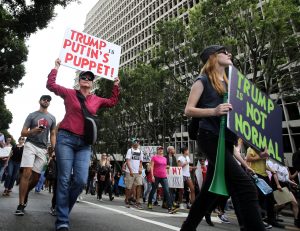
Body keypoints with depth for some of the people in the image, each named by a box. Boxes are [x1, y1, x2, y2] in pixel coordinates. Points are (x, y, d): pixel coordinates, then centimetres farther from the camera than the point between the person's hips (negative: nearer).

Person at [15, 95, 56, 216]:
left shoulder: (52, 118, 12)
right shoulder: (32, 115, 5)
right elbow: (23, 133, 3)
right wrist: (33, 131, -19)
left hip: (43, 149, 3)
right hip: (30, 145, -3)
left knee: (36, 177, 6)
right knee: (27, 173, -14)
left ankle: (25, 193, 35)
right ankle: (21, 205, -7)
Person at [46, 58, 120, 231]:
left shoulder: (97, 100, 17)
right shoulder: (69, 93, 10)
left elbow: (113, 102, 25)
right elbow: (51, 84, 9)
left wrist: (116, 86, 20)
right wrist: (57, 67, 15)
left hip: (84, 144, 3)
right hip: (66, 139, -2)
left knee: (81, 181, -7)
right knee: (64, 179, -5)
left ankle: (63, 208, 21)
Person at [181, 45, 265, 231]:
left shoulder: (228, 83, 23)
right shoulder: (203, 81, 2)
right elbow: (188, 110, -6)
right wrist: (213, 111, -21)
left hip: (226, 140, 8)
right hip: (210, 137, -8)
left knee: (211, 189, 11)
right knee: (246, 186, -19)